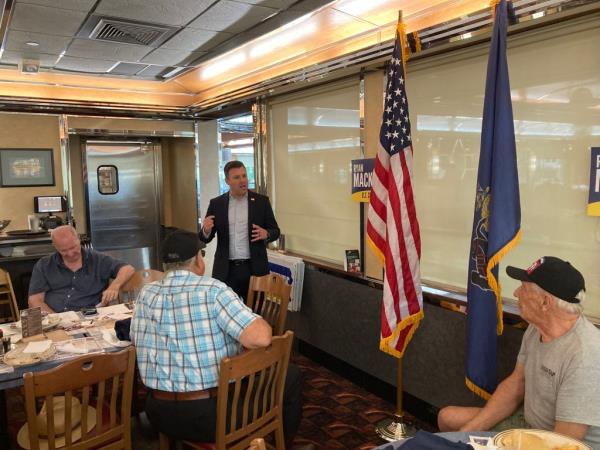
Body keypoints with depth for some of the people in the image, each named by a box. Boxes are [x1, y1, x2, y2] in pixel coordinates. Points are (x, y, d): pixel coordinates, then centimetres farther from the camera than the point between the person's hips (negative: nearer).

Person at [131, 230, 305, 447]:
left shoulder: (146, 294, -2)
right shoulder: (213, 290, -17)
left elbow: (136, 339, 13)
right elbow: (261, 337, -25)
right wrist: (262, 326, -3)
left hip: (160, 413, 6)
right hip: (212, 414, -6)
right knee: (291, 375, 13)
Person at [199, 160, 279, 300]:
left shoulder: (261, 201, 1)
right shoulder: (216, 204, 3)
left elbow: (275, 231, 5)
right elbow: (205, 238, 6)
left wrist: (266, 234, -17)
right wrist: (206, 229, -17)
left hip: (254, 268, 0)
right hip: (225, 270, 1)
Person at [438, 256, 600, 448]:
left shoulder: (585, 356, -29)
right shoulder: (537, 327, -5)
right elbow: (515, 384, 4)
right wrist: (469, 431, -2)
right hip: (529, 423, 8)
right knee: (448, 417, 8)